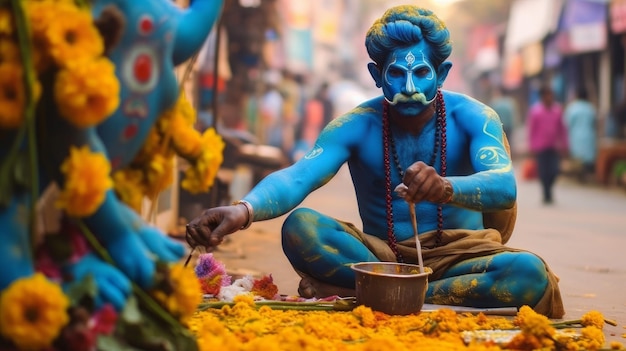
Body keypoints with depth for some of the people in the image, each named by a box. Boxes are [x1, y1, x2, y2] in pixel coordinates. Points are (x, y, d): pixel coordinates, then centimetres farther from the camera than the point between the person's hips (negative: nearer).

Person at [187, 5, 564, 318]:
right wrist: (244, 210, -47)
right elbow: (297, 177, -24)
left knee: (529, 273, -33)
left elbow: (505, 185, -26)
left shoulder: (470, 116, -9)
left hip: (456, 254, 0)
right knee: (300, 227, -26)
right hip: (381, 255, 0)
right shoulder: (357, 126, -8)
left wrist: (445, 188, -49)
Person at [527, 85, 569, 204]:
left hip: (554, 146, 3)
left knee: (555, 170, -5)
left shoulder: (558, 109, 8)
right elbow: (531, 129, -1)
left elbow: (562, 128, 13)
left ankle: (548, 189, 21)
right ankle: (547, 195, 11)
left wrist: (564, 144, 11)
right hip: (541, 147, -3)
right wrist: (532, 146, -4)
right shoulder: (535, 110, -3)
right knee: (544, 171, -2)